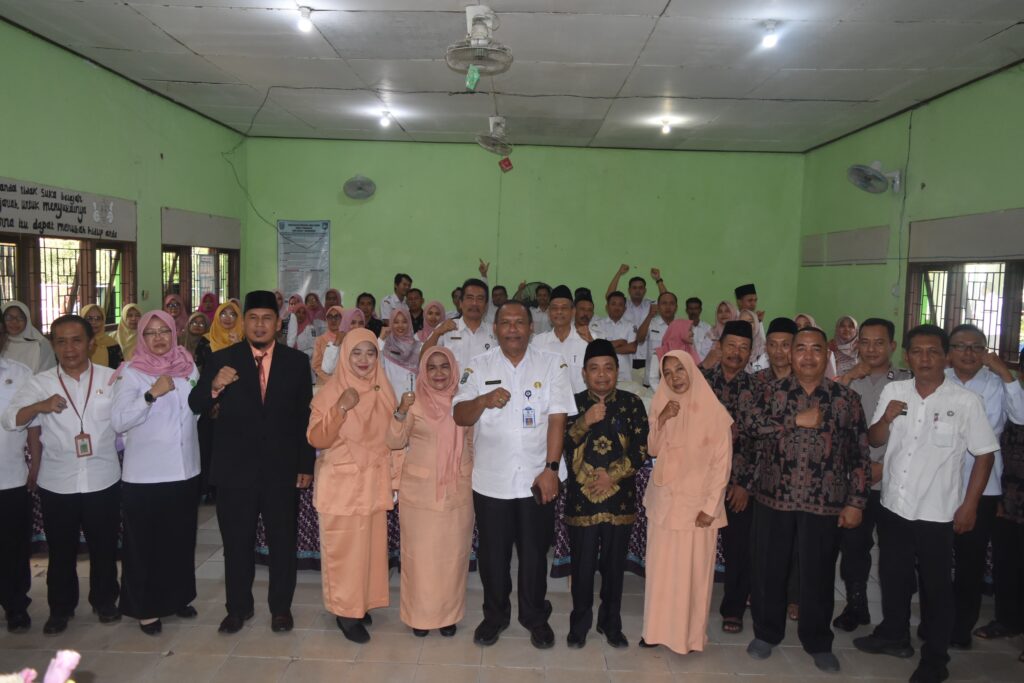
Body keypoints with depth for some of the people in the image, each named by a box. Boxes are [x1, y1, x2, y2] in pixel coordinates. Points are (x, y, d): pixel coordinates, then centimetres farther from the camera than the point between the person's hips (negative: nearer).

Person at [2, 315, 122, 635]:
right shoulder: (40, 383, -1)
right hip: (57, 484, 1)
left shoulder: (111, 378, -2)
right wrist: (39, 406, -26)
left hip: (103, 480, 0)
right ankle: (60, 608, 31)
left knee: (104, 546, 13)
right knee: (61, 550, 13)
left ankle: (105, 601, 32)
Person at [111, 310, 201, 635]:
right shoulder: (131, 372, -7)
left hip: (184, 470, 4)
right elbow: (118, 421, -17)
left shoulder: (187, 366, 6)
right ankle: (145, 607, 21)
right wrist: (152, 394, -26)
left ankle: (178, 596, 33)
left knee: (181, 538, 16)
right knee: (144, 543, 6)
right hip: (144, 473, -4)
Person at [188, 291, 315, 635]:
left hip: (281, 469, 0)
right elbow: (195, 406, -3)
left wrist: (306, 465, 0)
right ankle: (238, 607, 30)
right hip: (236, 469, 0)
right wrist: (214, 386, -24)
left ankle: (281, 607, 28)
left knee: (283, 542, 10)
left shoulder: (297, 361, 1)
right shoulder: (221, 360, -1)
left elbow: (305, 417, 2)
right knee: (237, 542, 11)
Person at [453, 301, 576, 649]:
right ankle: (495, 615, 33)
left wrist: (551, 468, -12)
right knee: (493, 553, 13)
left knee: (535, 552, 11)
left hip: (536, 479, 0)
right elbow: (460, 417, -4)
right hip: (490, 480, 1)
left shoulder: (551, 365, 0)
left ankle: (535, 617, 31)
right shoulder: (478, 366, 2)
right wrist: (484, 400, -25)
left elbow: (557, 419, -5)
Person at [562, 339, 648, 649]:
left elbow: (641, 450, -3)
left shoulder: (632, 404, 2)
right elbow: (559, 445, -9)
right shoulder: (573, 403, 1)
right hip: (581, 501, -1)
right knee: (583, 566, 7)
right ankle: (579, 623, 25)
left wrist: (613, 474, -12)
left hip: (620, 500, 1)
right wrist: (584, 422, -23)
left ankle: (611, 623, 30)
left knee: (615, 566, 12)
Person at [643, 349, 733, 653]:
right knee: (660, 567, 9)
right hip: (663, 500, 4)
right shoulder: (662, 406, 6)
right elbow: (652, 450, 4)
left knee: (692, 570, 1)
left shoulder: (714, 411, -9)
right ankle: (658, 629, 21)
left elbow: (722, 463, -9)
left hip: (696, 502, -4)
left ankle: (690, 634, 14)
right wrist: (661, 421, -12)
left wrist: (710, 506, -13)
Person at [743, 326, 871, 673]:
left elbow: (859, 454, 1)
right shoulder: (773, 392, 2)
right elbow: (749, 422, -15)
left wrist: (855, 501, -4)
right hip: (774, 499, 1)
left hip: (824, 503, 0)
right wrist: (797, 420, -20)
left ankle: (818, 643, 30)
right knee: (768, 570, 11)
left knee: (819, 575, 10)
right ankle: (766, 633, 31)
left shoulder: (846, 398, 1)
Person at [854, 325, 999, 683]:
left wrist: (969, 505, -8)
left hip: (937, 512, -4)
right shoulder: (893, 392, 0)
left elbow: (985, 454, -5)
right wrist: (886, 418, -14)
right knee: (893, 577, 19)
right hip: (894, 506, 4)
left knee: (935, 587, 9)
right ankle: (894, 635, 39)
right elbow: (875, 441, 7)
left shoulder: (965, 401, -11)